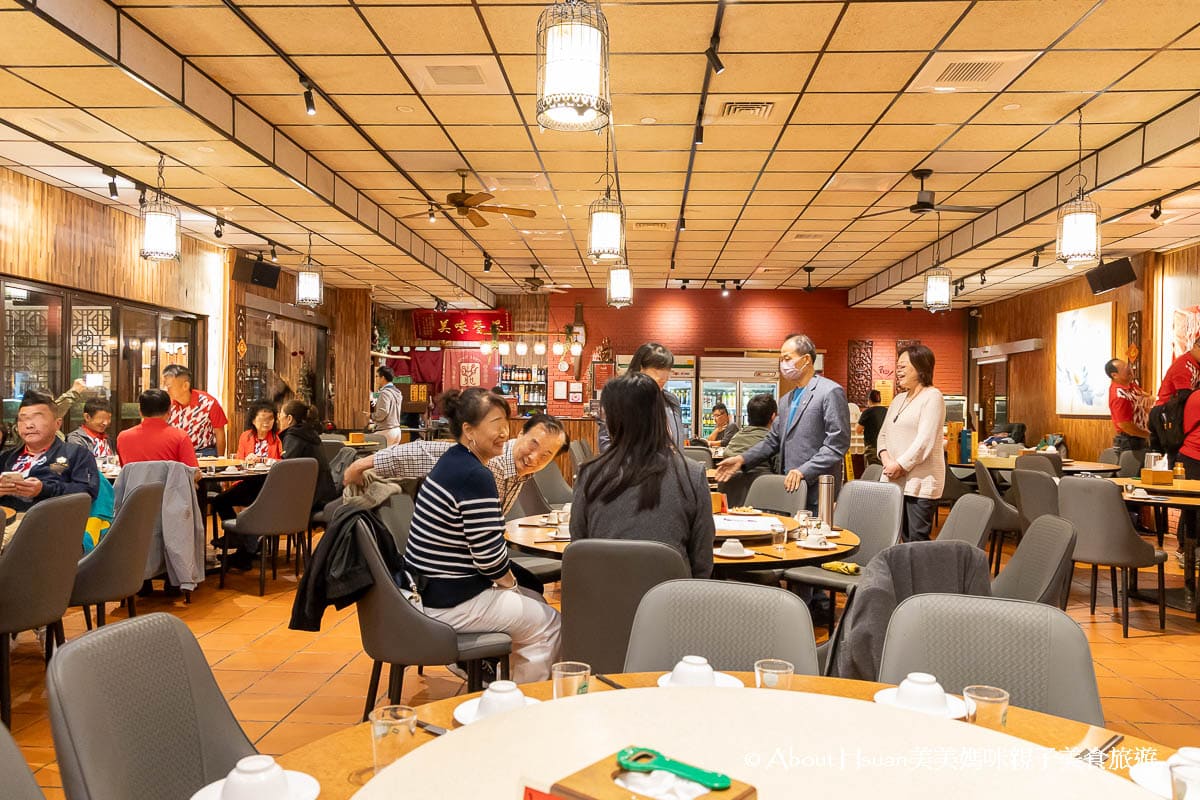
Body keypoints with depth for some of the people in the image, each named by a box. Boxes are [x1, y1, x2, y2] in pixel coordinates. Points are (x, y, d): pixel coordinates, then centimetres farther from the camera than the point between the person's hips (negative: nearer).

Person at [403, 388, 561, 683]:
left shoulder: (452, 461, 8)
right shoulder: (475, 476, -24)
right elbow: (489, 555, -21)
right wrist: (509, 581, -5)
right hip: (450, 604, -10)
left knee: (536, 601, 24)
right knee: (549, 625, 6)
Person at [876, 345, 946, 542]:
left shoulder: (932, 397, -6)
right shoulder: (898, 399, 19)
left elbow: (925, 442, -15)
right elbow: (883, 434, 18)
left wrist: (900, 466, -12)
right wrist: (887, 461, 0)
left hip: (919, 483, -7)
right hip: (893, 481, 7)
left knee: (917, 541, -7)